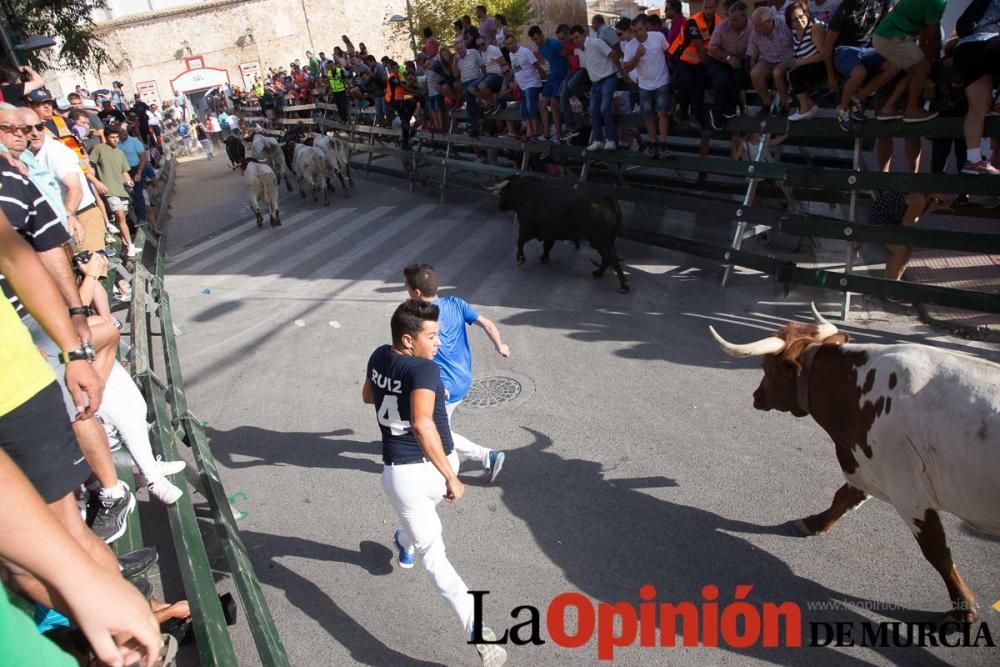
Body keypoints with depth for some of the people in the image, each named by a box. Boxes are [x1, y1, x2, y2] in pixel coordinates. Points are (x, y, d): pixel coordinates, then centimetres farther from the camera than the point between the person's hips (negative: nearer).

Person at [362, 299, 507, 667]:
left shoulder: (378, 357, 0)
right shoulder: (424, 369, -20)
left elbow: (368, 396, 20)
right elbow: (422, 425, -32)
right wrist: (451, 477, -27)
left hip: (400, 473, 3)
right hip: (435, 466, -3)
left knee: (432, 554, 6)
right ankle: (406, 544, 58)